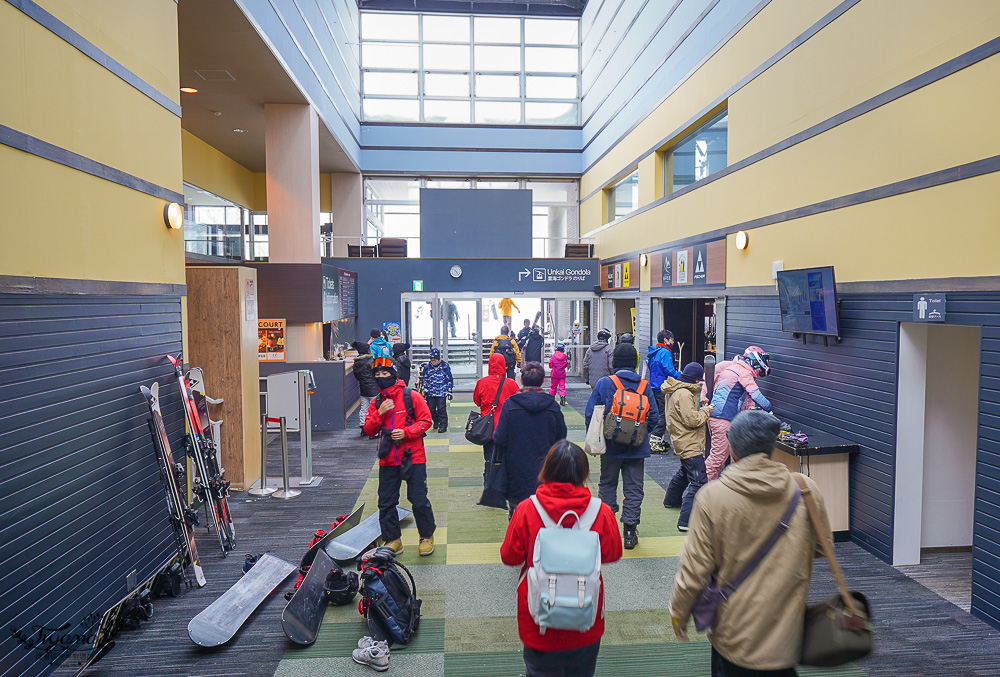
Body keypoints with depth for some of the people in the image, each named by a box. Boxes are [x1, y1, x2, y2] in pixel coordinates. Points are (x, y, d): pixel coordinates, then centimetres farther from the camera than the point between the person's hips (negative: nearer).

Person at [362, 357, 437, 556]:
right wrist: (379, 414, -10)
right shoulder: (376, 403, 9)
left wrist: (406, 432, -17)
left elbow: (425, 421, -4)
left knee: (419, 500, 0)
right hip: (387, 460, 4)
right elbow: (369, 431, 6)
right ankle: (393, 540, 25)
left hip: (413, 458, -4)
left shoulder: (412, 396, -4)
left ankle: (427, 537, 22)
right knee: (386, 502, 8)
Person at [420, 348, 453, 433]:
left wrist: (449, 391, 1)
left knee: (441, 409, -7)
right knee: (431, 409, 8)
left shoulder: (445, 366, -3)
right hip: (430, 393, 3)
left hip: (442, 392, -3)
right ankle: (436, 421, 34)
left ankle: (443, 425, 2)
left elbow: (449, 379, 3)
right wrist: (425, 389, 4)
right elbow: (424, 379, 14)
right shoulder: (427, 367, 3)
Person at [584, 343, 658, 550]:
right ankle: (630, 530, 10)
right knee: (634, 488, 9)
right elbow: (654, 416, -1)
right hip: (637, 448, 1)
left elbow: (590, 414, -7)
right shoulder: (645, 386, -3)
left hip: (611, 447, 0)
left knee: (607, 485, 16)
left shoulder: (604, 383, -8)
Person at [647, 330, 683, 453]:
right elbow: (668, 370, -20)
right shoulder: (665, 352, -13)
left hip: (654, 386, 10)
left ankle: (659, 439, 22)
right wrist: (679, 374, -4)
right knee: (664, 414, -7)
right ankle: (654, 442, -11)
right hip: (663, 388, -10)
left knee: (658, 413, 16)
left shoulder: (653, 353, 16)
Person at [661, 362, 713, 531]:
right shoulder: (684, 394, -22)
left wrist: (699, 404, 7)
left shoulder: (675, 391, 10)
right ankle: (686, 521, -17)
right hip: (690, 445, -11)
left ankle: (671, 500, 51)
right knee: (698, 481, -13)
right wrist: (706, 410, -9)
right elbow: (692, 420, -23)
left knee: (685, 472, 32)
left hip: (683, 441, 11)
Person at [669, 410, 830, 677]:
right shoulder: (806, 490, -9)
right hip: (786, 632, 3)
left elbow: (694, 569, -14)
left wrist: (678, 614, 2)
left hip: (735, 632, -3)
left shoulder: (711, 496, -18)